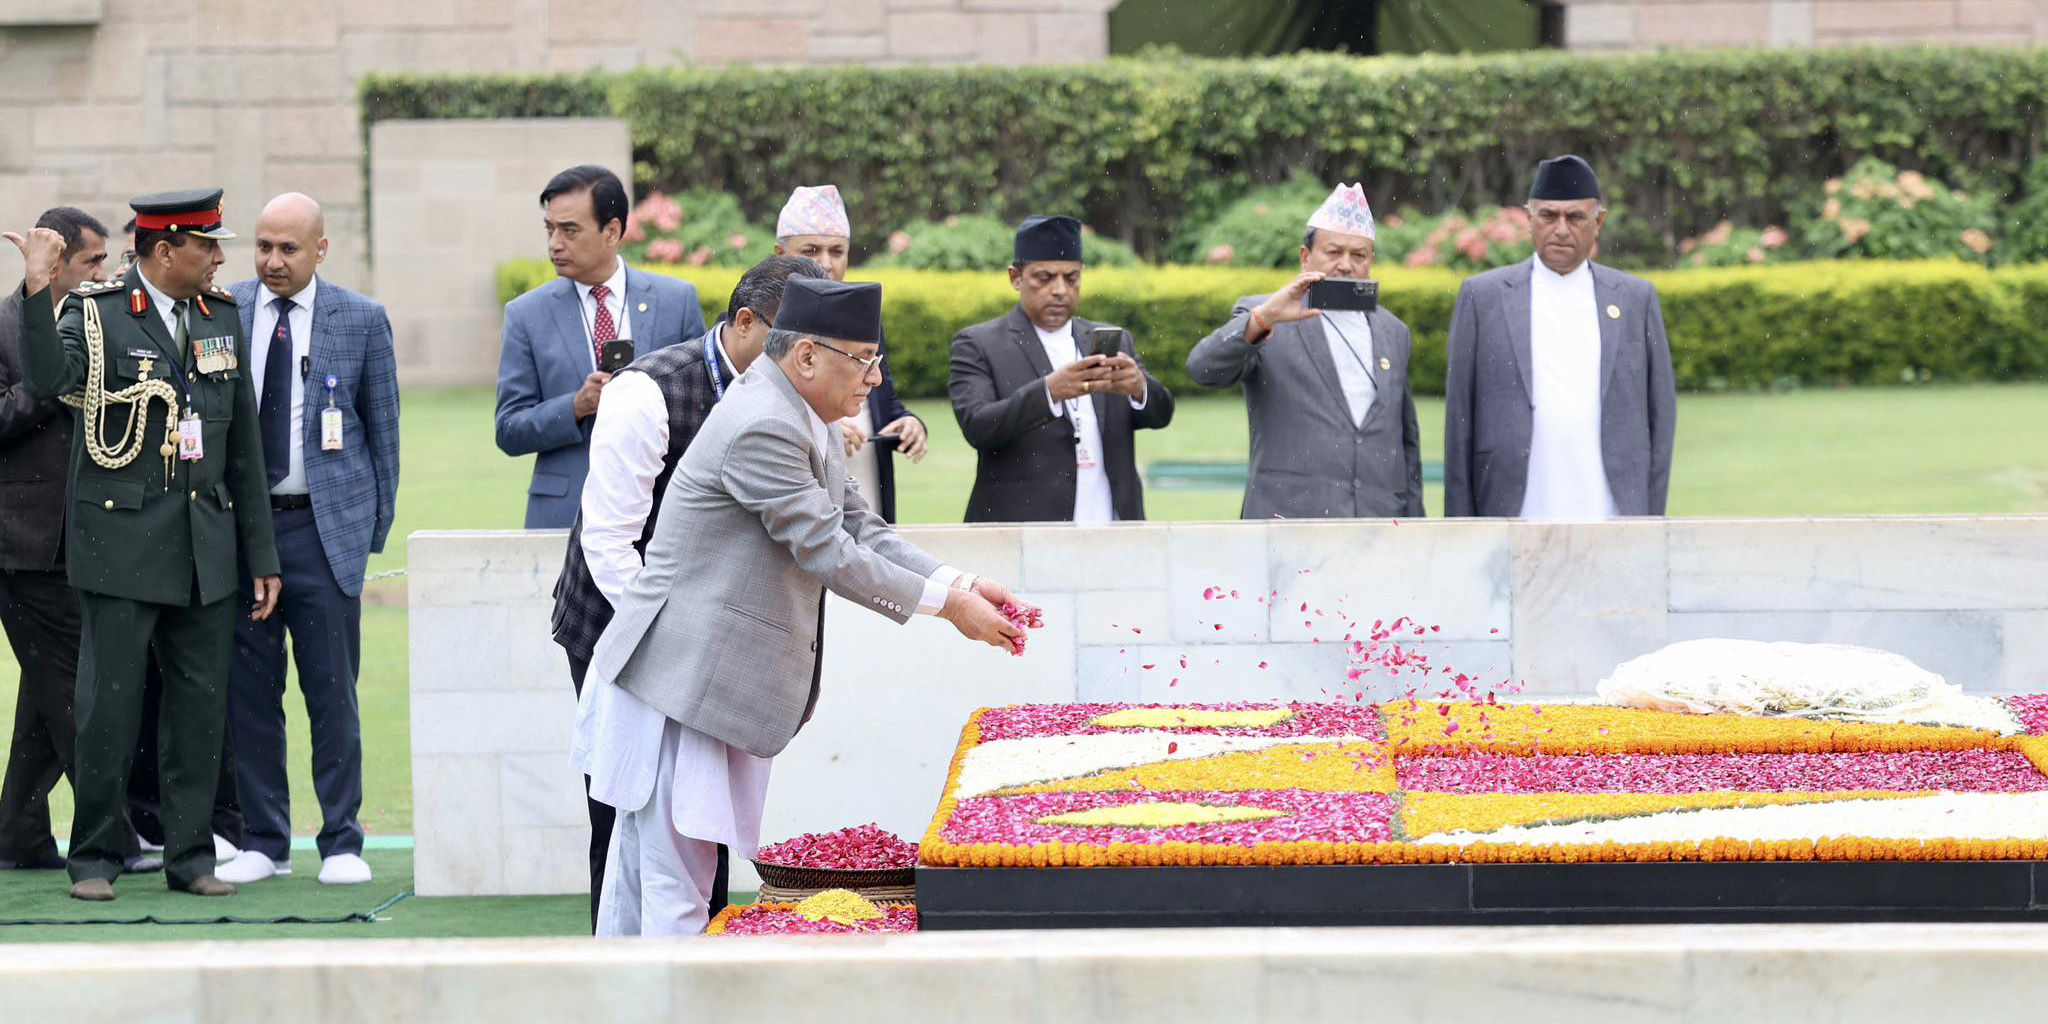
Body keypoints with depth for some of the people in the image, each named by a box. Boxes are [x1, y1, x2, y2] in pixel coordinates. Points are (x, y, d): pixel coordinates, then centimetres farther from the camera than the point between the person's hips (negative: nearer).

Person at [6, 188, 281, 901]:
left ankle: (190, 855, 14)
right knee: (108, 705, -2)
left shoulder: (221, 317, 11)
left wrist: (261, 555, 13)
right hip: (121, 544, -5)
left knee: (202, 705, 5)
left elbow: (243, 446, 14)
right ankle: (94, 857, 9)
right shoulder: (94, 313, -4)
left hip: (206, 548, 5)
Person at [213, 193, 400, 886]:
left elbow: (382, 430, 8)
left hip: (325, 527, -2)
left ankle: (341, 843, 7)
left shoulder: (362, 321, 3)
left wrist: (376, 528, 6)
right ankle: (263, 842, 13)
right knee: (248, 692, 4)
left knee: (333, 692, -1)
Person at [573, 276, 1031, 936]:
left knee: (643, 870, 14)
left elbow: (859, 529, 15)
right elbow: (827, 555, -20)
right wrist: (947, 606, -13)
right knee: (678, 884, -8)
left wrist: (960, 583, 3)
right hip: (683, 677, -11)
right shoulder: (761, 429, -21)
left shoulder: (804, 422, 13)